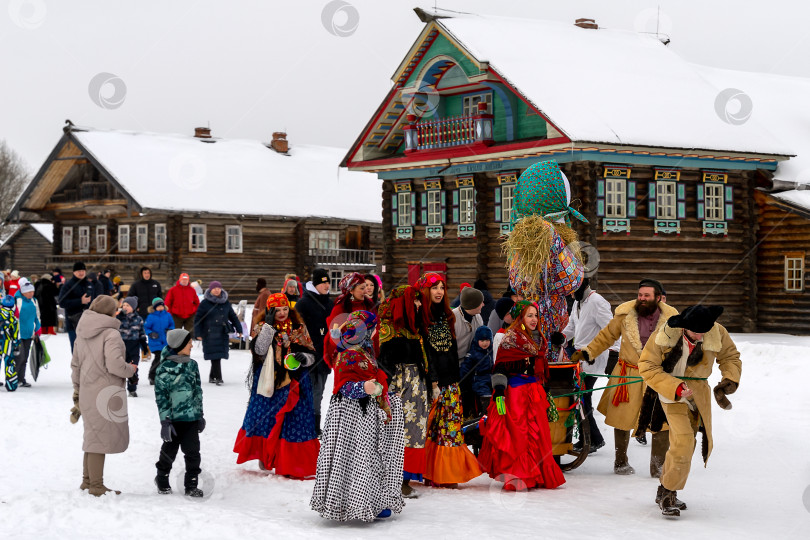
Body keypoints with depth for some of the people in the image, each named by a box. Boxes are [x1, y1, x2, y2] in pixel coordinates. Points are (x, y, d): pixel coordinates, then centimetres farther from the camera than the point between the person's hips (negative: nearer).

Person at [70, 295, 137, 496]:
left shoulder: (82, 334, 11)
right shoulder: (111, 334, -14)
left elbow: (75, 365, 18)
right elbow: (114, 365, -24)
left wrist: (77, 389, 27)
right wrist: (131, 370, -5)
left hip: (87, 391, 8)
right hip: (106, 391, -8)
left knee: (94, 434, 20)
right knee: (101, 436, -2)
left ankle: (88, 480, 28)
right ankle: (96, 485, 3)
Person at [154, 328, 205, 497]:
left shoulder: (192, 365, 8)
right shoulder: (165, 368, -10)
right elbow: (161, 396, -10)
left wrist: (200, 414, 16)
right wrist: (165, 420, -13)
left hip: (191, 417, 4)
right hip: (173, 418, -4)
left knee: (193, 452, 1)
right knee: (169, 450, 10)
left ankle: (192, 485, 11)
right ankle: (162, 480, 30)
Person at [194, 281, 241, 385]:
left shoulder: (226, 303, 12)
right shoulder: (205, 303, -2)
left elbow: (233, 316, 20)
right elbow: (198, 319, -1)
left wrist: (239, 329, 16)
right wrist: (198, 333, -5)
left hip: (223, 334, 4)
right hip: (210, 334, -4)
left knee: (218, 355, 5)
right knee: (215, 355, -10)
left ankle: (212, 376, 18)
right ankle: (218, 377, -8)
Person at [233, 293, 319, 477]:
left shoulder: (299, 328, 7)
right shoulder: (264, 327, 3)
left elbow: (312, 354, 9)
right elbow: (260, 350, -14)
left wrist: (304, 358, -14)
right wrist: (269, 325, -17)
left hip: (295, 384, 1)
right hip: (269, 382, 0)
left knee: (294, 420, -2)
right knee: (266, 418, 2)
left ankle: (293, 463, 4)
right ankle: (266, 458, 18)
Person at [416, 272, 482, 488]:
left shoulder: (446, 316, 16)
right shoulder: (421, 318, -6)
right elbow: (424, 353, -11)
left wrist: (456, 379, 10)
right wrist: (433, 383, -15)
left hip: (450, 381, 6)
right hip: (432, 380, -6)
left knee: (451, 427, 3)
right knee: (431, 429, -3)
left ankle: (448, 474, 6)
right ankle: (431, 474, 4)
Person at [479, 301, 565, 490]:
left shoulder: (539, 339, 17)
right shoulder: (511, 338, -6)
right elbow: (500, 367, -11)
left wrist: (546, 396, 25)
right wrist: (498, 392, -20)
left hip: (535, 391, 7)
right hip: (515, 392, -7)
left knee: (538, 434, 5)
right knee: (516, 435, -7)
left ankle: (540, 476, 12)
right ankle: (515, 477, -4)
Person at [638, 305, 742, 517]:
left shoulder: (717, 333, -13)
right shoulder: (665, 334, -22)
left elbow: (730, 357, 5)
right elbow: (647, 367, -17)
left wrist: (729, 380, -13)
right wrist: (675, 388, -28)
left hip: (698, 394, 5)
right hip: (671, 393, -5)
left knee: (685, 444, 12)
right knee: (684, 441, -20)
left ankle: (665, 490, 29)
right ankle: (668, 494, -8)